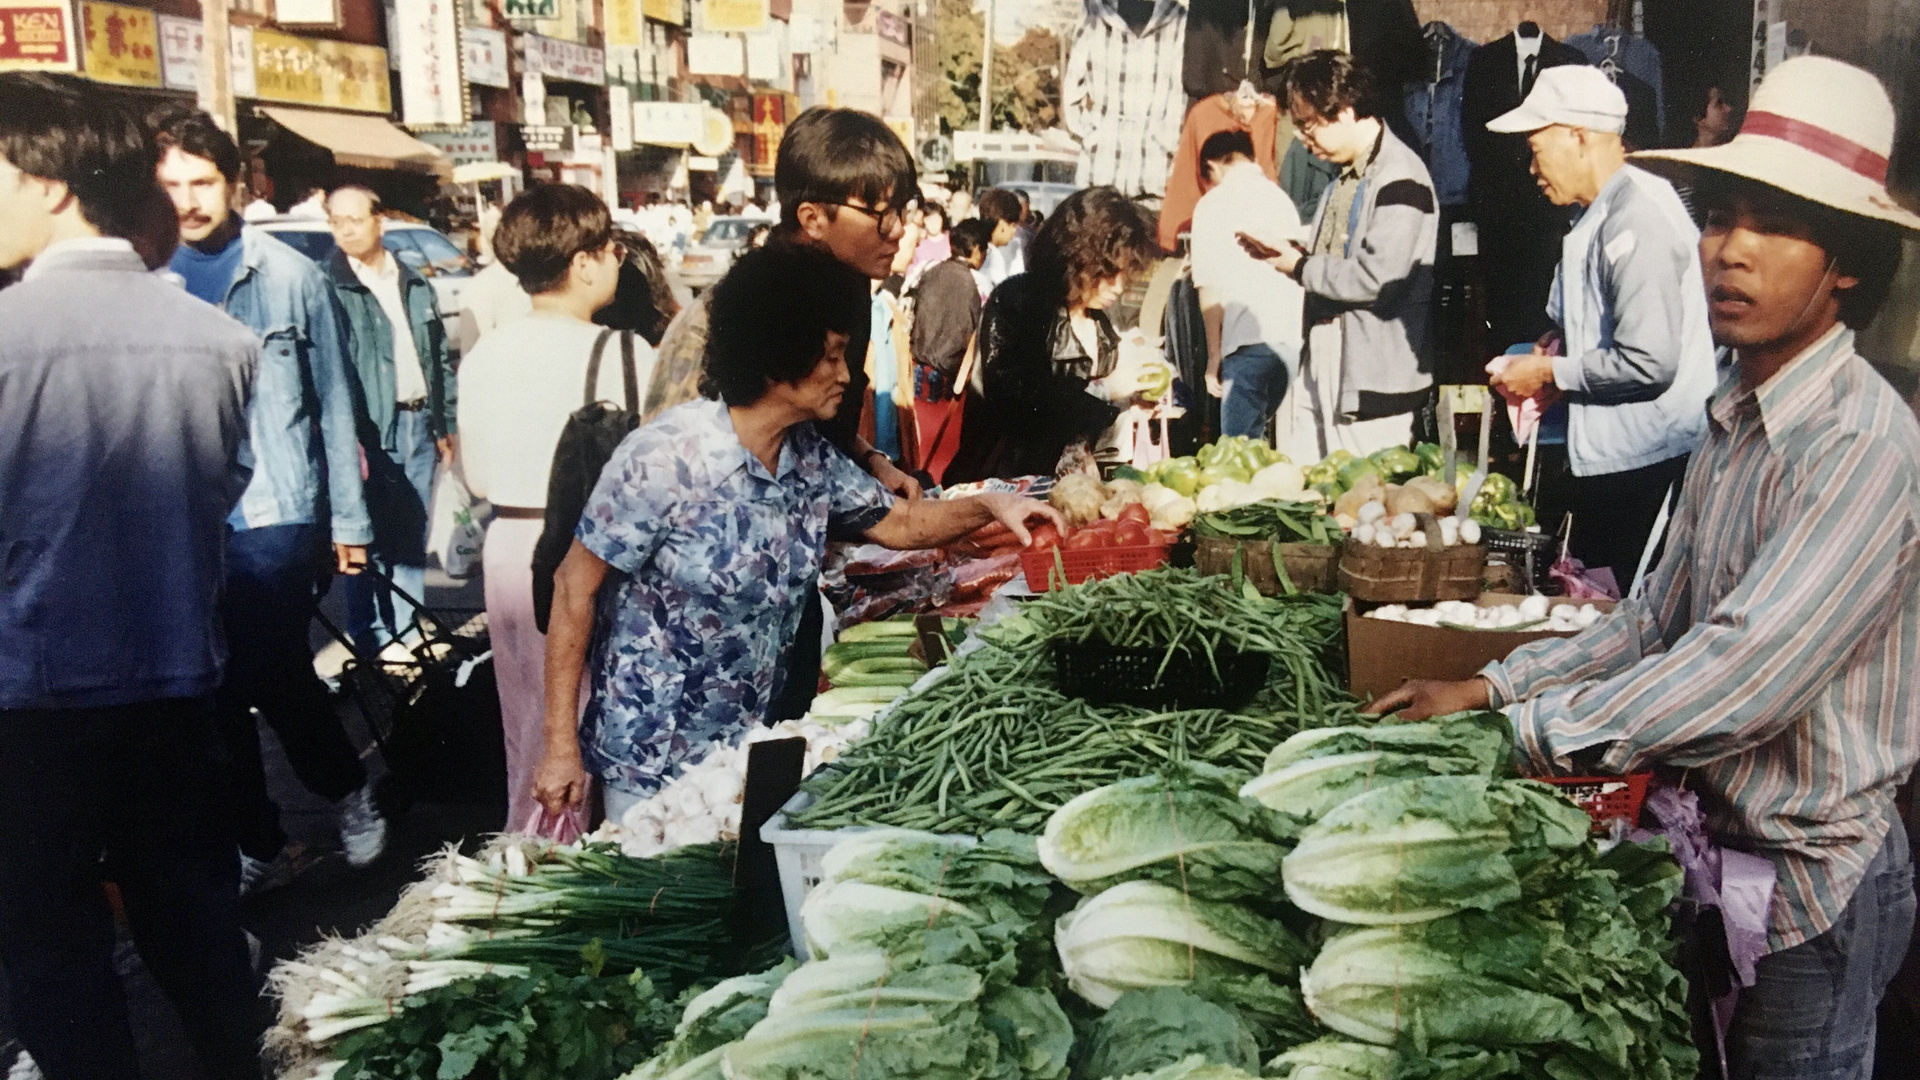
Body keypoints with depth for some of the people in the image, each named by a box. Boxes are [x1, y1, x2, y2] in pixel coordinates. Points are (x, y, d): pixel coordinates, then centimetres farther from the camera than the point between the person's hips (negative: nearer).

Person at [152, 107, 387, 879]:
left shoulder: (289, 274, -1)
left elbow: (333, 400, 3)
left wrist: (348, 517, 2)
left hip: (274, 512, -3)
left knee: (274, 678, -6)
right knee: (214, 689, 9)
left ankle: (351, 790, 22)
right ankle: (257, 845, 25)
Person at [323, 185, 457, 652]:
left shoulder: (414, 284, 12)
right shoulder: (329, 286, -5)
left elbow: (442, 358, 17)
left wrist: (447, 423, 13)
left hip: (418, 423, 5)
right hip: (371, 430, -5)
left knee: (414, 536, 11)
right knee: (370, 538, -3)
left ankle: (407, 630, 22)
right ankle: (369, 639, 7)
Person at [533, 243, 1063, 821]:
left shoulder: (812, 458, -2)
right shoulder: (665, 458, -21)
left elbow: (899, 521, 14)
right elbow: (576, 587, -15)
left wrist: (987, 504, -4)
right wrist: (562, 746, -14)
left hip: (751, 746, 6)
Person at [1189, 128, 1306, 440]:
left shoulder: (1212, 204, 4)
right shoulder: (1281, 197, 17)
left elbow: (1210, 288, -2)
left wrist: (1213, 355, 3)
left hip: (1249, 342, -5)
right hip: (1295, 341, 5)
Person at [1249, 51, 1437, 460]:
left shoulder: (1399, 178, -14)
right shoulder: (1344, 178, 15)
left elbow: (1378, 280, -23)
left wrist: (1300, 267, -9)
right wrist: (1280, 252, 4)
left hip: (1375, 384, -9)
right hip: (1320, 370, 9)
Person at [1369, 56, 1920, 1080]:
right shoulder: (1732, 417, 2)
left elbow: (1743, 677, -31)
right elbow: (1661, 618, 9)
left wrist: (1522, 730, -22)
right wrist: (1488, 686, 2)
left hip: (1813, 882, -8)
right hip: (1719, 837, 8)